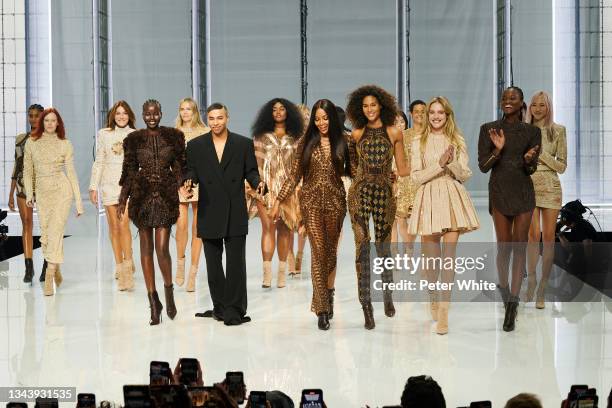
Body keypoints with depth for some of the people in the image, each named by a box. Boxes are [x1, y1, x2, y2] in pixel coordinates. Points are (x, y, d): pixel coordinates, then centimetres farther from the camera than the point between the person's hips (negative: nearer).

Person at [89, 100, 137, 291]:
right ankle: (120, 266, 9)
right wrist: (94, 186, 5)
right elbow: (99, 162, 9)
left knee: (123, 224, -14)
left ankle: (127, 265, -8)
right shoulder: (103, 134, 9)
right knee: (114, 226, 2)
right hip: (109, 183, 2)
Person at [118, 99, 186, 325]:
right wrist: (122, 200, 4)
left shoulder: (174, 136, 5)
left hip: (166, 196, -1)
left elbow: (180, 168, 7)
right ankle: (153, 301, 11)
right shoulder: (134, 139, 5)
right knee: (146, 248, 5)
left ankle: (168, 291, 14)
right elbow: (129, 171, 8)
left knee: (162, 248, -11)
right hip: (142, 196, 1)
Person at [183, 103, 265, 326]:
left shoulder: (243, 144, 4)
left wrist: (257, 183, -16)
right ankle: (220, 307, 19)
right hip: (209, 213, 2)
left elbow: (250, 172, 5)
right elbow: (191, 171, 5)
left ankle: (235, 310, 0)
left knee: (236, 262, -4)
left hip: (235, 213, -2)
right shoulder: (196, 145, 6)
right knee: (213, 262, 9)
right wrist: (189, 180, -18)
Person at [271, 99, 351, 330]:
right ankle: (322, 308, -6)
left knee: (331, 250, 7)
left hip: (335, 201, 1)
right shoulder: (306, 143, 3)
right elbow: (295, 175, 5)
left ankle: (328, 293, 23)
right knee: (318, 251, -6)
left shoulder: (341, 143, 4)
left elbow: (351, 171, 7)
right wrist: (279, 201, 2)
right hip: (312, 201, -1)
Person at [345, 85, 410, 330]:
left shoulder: (394, 133, 5)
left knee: (383, 246, 7)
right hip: (360, 192, 0)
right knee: (362, 246, -6)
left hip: (385, 193, 0)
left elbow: (402, 169, 9)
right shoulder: (357, 134, 8)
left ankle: (388, 295, 30)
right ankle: (366, 306, -3)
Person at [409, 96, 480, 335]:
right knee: (431, 257, 4)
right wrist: (439, 164, -11)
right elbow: (416, 177, 0)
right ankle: (433, 297, 31)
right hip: (429, 199, 0)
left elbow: (465, 175, 7)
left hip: (452, 198, 0)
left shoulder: (457, 141, 10)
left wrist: (451, 163, -12)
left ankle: (443, 311, -10)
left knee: (449, 255, -8)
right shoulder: (419, 143, 7)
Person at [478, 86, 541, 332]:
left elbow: (531, 169, 4)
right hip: (499, 191, 0)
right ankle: (503, 286, 30)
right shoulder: (488, 129, 1)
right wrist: (497, 150, -19)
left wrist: (528, 159, -19)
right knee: (504, 246, 3)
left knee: (520, 247, -4)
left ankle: (512, 304, -4)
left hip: (523, 193, 0)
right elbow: (483, 166, -1)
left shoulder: (532, 132, 3)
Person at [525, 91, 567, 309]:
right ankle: (531, 281, 5)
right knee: (534, 235, -11)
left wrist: (541, 153, -11)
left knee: (548, 237, 0)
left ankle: (541, 290, 6)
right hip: (528, 185, 0)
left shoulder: (558, 131, 2)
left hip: (550, 187, 0)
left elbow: (562, 166, -1)